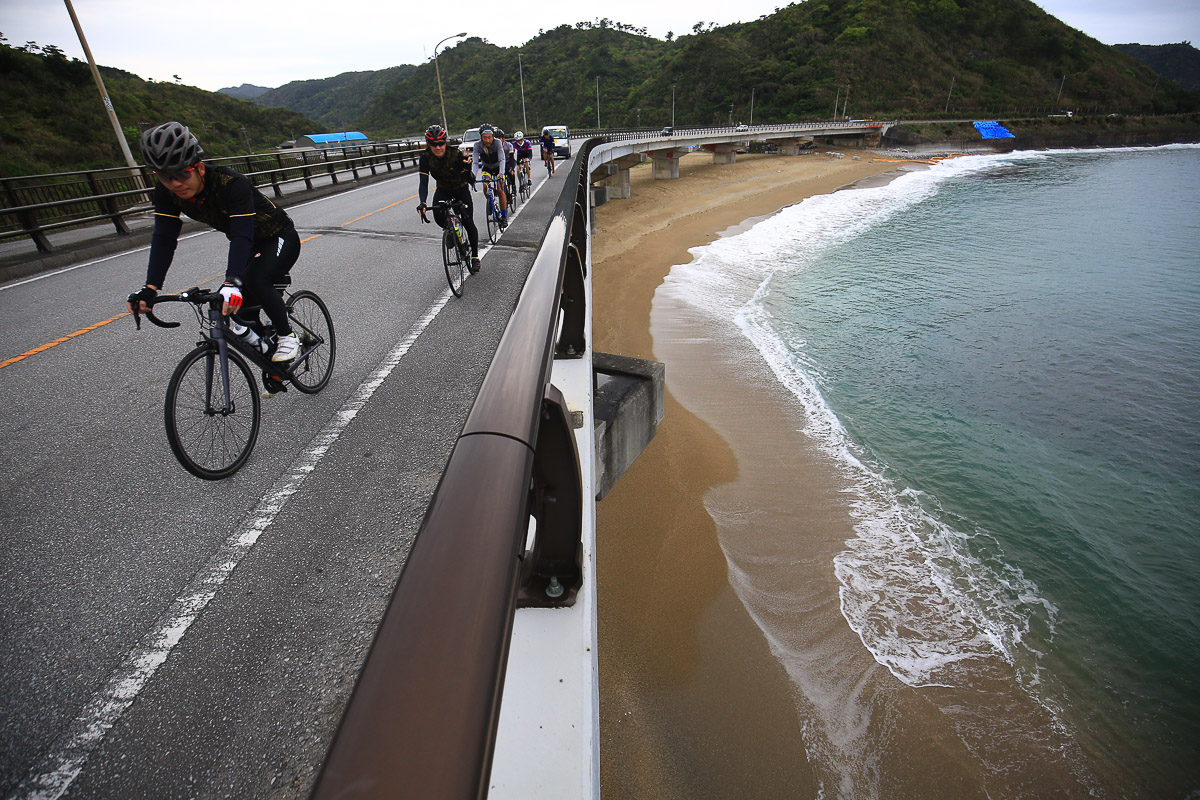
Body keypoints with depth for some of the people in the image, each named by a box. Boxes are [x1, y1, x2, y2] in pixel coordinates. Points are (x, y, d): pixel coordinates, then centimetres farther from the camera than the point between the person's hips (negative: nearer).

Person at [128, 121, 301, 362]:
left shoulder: (232, 183, -33)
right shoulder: (166, 191, -14)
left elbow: (242, 236, -42)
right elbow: (164, 237, -17)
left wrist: (232, 283, -54)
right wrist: (150, 288, -27)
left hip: (280, 238, -6)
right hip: (249, 243, 6)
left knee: (255, 280, -32)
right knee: (233, 307, -7)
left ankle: (288, 337, -13)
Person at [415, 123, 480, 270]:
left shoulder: (456, 154, -28)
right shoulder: (425, 158, -23)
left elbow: (469, 179, -30)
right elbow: (423, 182, -28)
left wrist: (467, 167, -53)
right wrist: (422, 203, -44)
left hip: (461, 189, -2)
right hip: (443, 190, 2)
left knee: (468, 223, -9)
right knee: (438, 217, -24)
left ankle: (475, 256, 11)